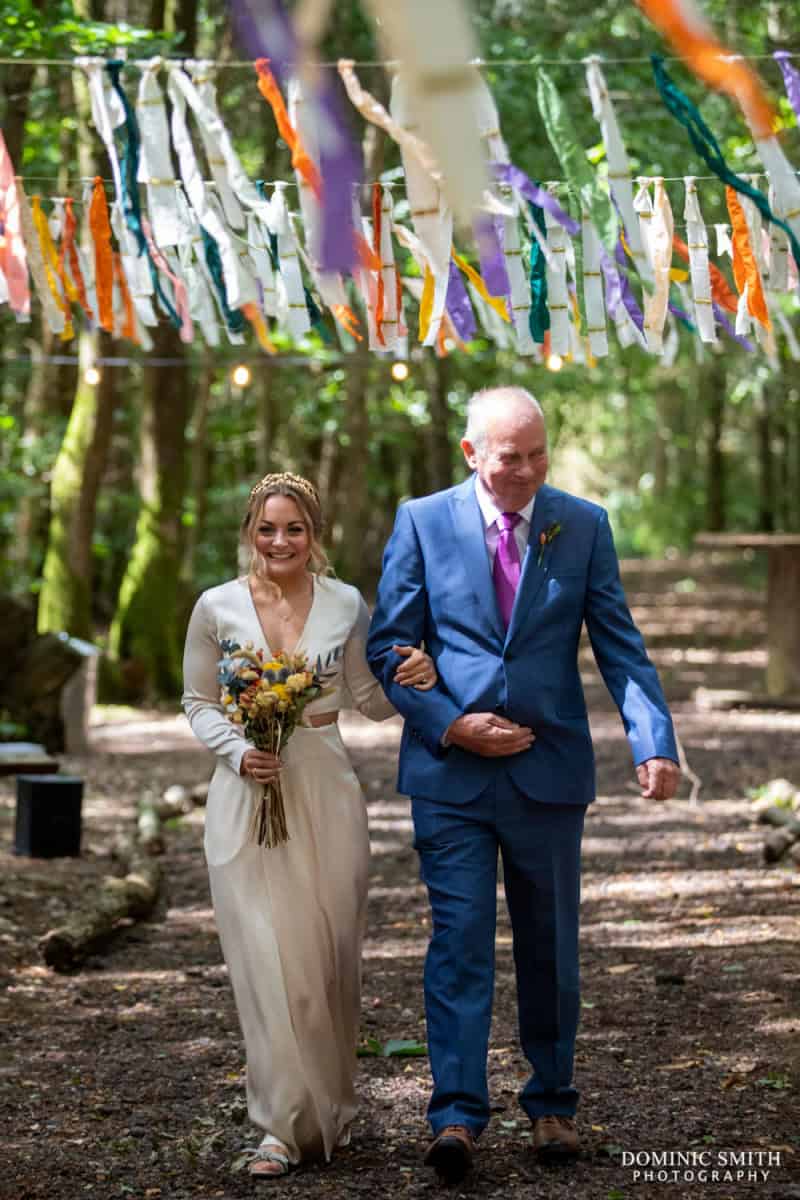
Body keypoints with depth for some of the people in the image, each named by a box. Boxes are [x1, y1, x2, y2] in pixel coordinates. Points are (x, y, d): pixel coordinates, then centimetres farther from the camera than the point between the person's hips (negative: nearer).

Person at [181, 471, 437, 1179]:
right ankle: (285, 1125, 1)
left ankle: (331, 1110, 25)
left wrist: (413, 680, -9)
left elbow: (368, 698, 12)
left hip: (326, 790, 1)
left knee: (329, 955, 7)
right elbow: (198, 703, 7)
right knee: (268, 958, -6)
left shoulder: (346, 604, 3)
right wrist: (238, 752, -11)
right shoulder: (218, 608, -1)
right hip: (249, 795, -1)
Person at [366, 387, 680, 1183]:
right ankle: (457, 1115, -8)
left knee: (549, 947, 11)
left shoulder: (584, 527, 2)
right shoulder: (423, 522, -1)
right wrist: (449, 725, -11)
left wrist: (653, 743, -14)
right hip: (451, 771, -1)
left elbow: (619, 645, 0)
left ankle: (551, 1105, 24)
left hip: (549, 770, 2)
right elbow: (388, 645, 2)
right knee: (459, 939, -8)